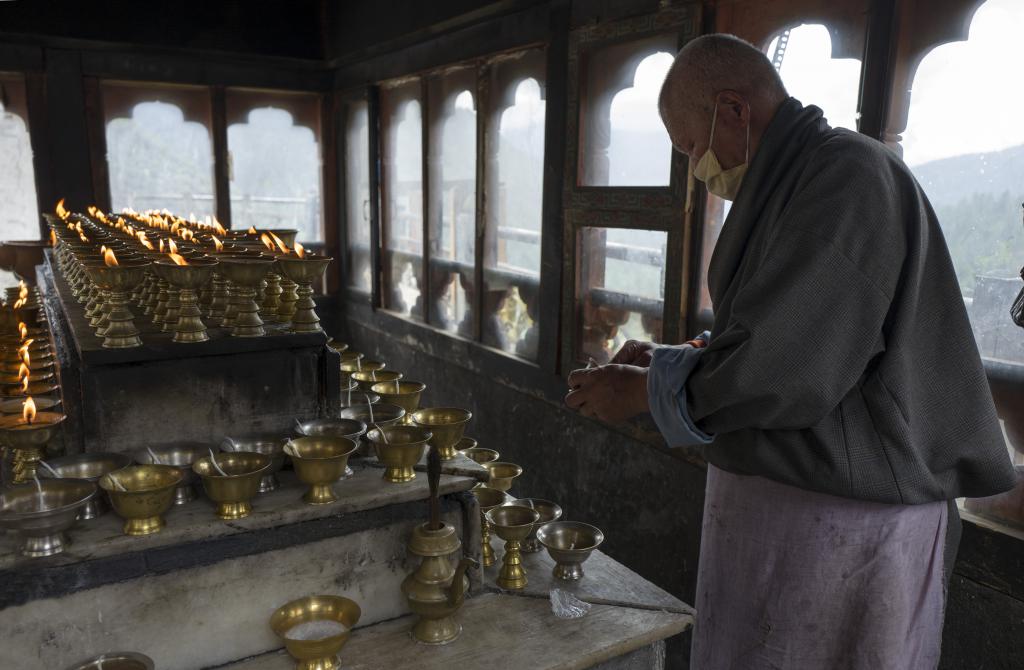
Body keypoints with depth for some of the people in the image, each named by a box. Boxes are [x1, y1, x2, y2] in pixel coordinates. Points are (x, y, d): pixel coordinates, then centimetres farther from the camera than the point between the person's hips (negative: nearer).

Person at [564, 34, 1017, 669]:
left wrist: (645, 390, -11)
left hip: (842, 519, -9)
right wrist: (671, 358, 9)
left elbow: (785, 370, -25)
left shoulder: (848, 176, -18)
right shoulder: (792, 186, 13)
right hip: (782, 496, 9)